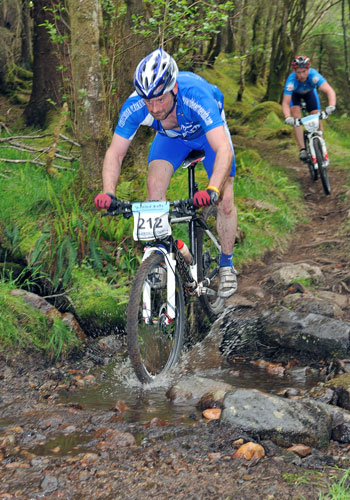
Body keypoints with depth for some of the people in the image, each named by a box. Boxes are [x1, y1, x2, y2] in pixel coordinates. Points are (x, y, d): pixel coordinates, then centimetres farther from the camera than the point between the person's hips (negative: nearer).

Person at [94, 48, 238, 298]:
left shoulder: (196, 96, -45)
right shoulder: (134, 106, -35)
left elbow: (223, 150, -51)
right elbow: (115, 154, -27)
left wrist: (212, 190, -67)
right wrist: (108, 192, -43)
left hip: (207, 132, -2)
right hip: (170, 135, 3)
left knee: (225, 200, -9)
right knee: (154, 185, -21)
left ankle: (227, 265, 12)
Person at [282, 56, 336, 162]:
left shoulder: (313, 75, -40)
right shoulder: (291, 80, -40)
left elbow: (329, 91, -50)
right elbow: (285, 103, -43)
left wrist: (331, 106, -68)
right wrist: (287, 117, -62)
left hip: (309, 91, 1)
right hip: (295, 94, -1)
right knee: (296, 114, -24)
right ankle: (302, 149, -25)